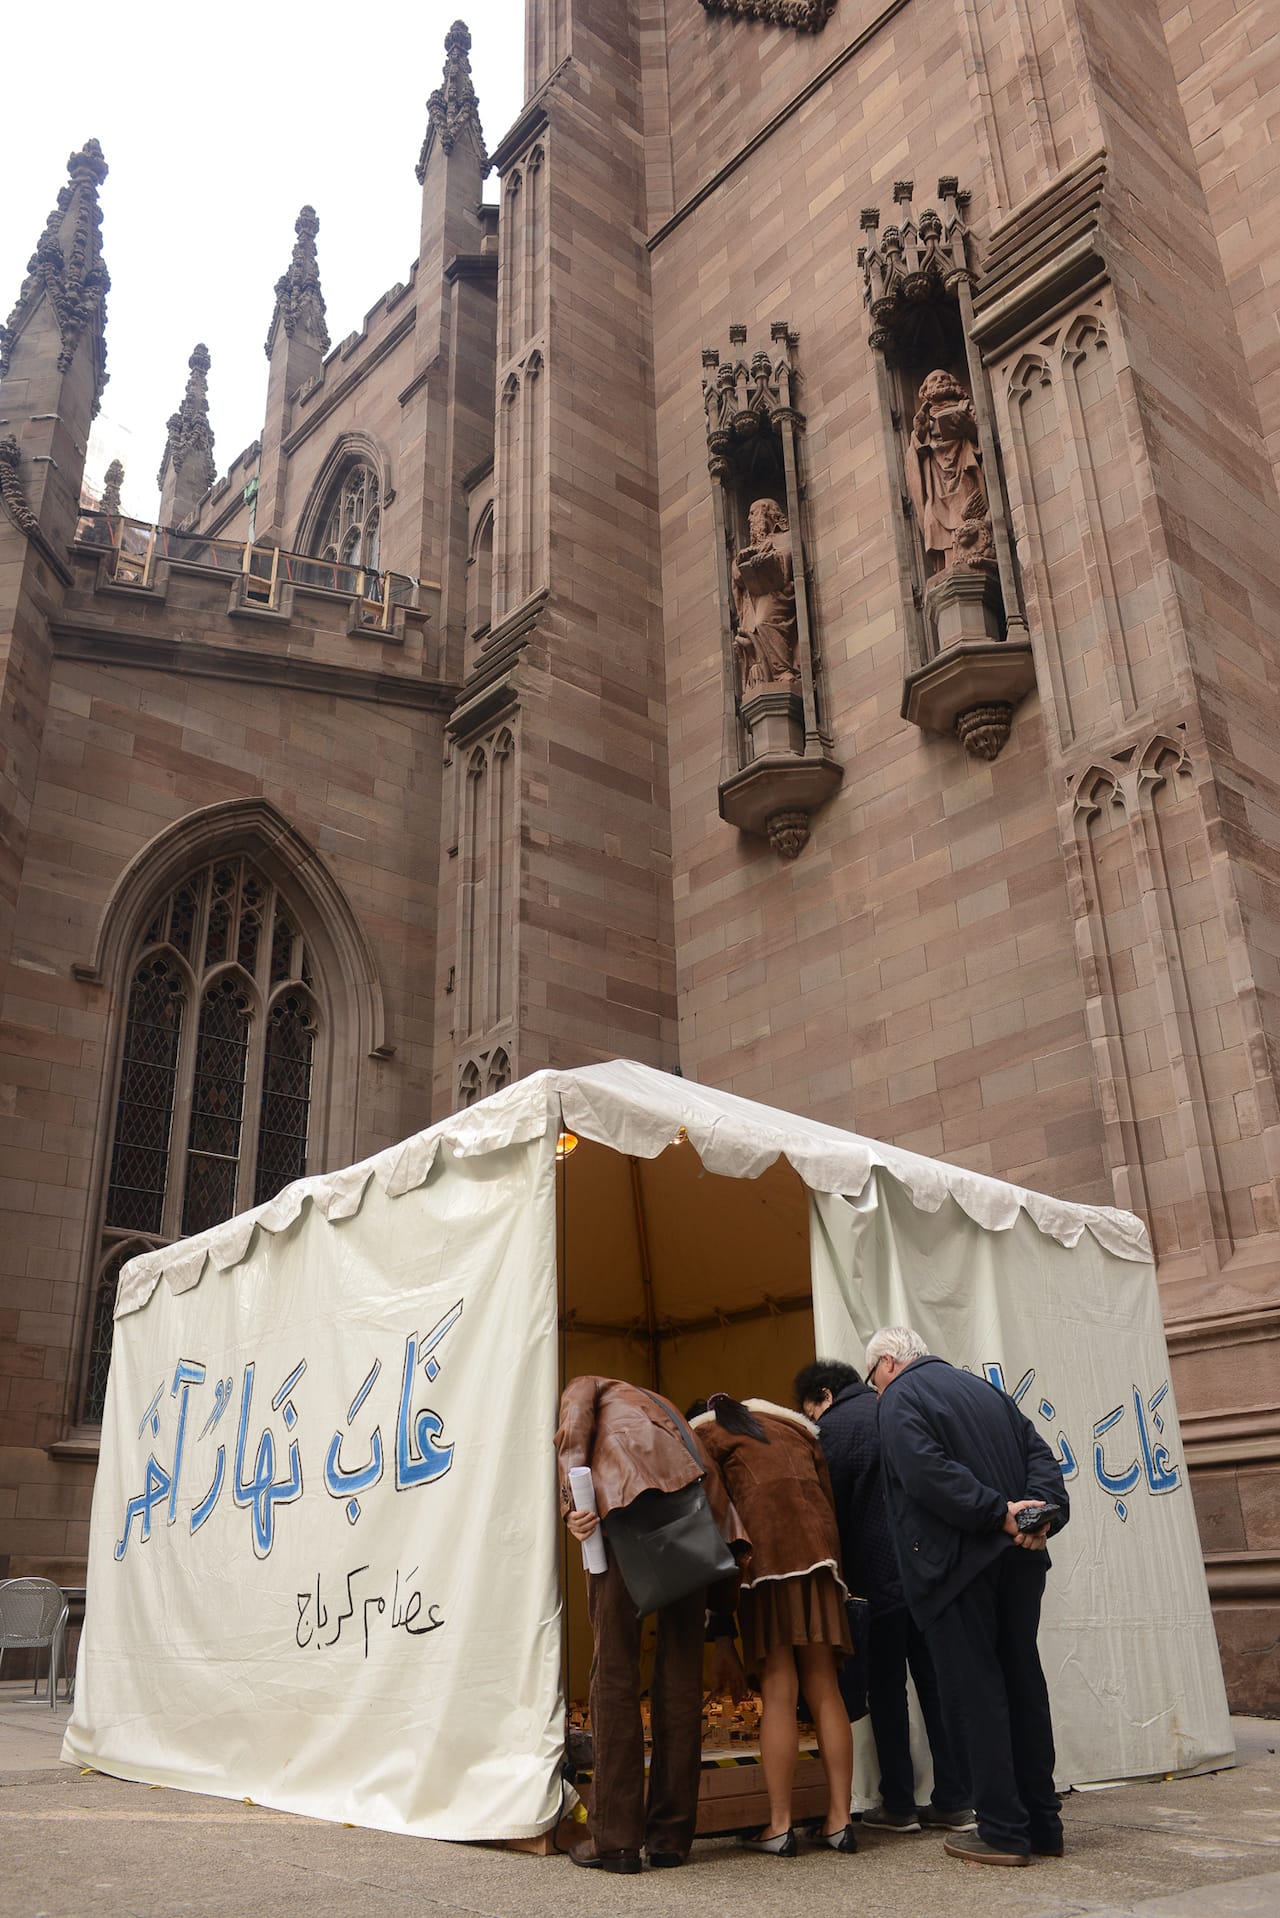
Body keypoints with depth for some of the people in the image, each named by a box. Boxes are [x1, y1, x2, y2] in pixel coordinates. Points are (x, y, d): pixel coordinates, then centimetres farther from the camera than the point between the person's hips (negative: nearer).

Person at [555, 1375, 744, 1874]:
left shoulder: (586, 1387, 30)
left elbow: (572, 1430, 3)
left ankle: (616, 1840, 6)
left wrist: (572, 1505, -10)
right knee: (680, 1671, 11)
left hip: (626, 1501, -5)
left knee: (615, 1668, 3)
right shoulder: (662, 1408, 39)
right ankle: (671, 1837, 16)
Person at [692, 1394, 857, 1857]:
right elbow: (830, 1501, 18)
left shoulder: (705, 1434, 13)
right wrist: (834, 1567, 17)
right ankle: (840, 1819, 7)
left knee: (778, 1692, -3)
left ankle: (779, 1826, 0)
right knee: (824, 1688, 7)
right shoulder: (796, 1429, 27)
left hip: (765, 1555, -4)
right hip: (819, 1551, 4)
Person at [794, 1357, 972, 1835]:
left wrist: (844, 1581, 6)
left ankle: (898, 1805, 9)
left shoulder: (830, 1429, -4)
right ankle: (953, 1803, 11)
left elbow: (831, 1510, -4)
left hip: (882, 1575, -5)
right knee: (936, 1681, 10)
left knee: (886, 1688, 6)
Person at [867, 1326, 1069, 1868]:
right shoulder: (986, 1389, 19)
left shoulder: (900, 1399, -3)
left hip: (956, 1564, -7)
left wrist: (999, 1513, -18)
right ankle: (1043, 1824, 19)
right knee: (1023, 1684, 13)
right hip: (1019, 1560, 7)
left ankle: (1003, 1832, 3)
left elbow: (928, 1472, -20)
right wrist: (1043, 1514, -5)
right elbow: (1040, 1455, 9)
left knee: (975, 1695, 0)